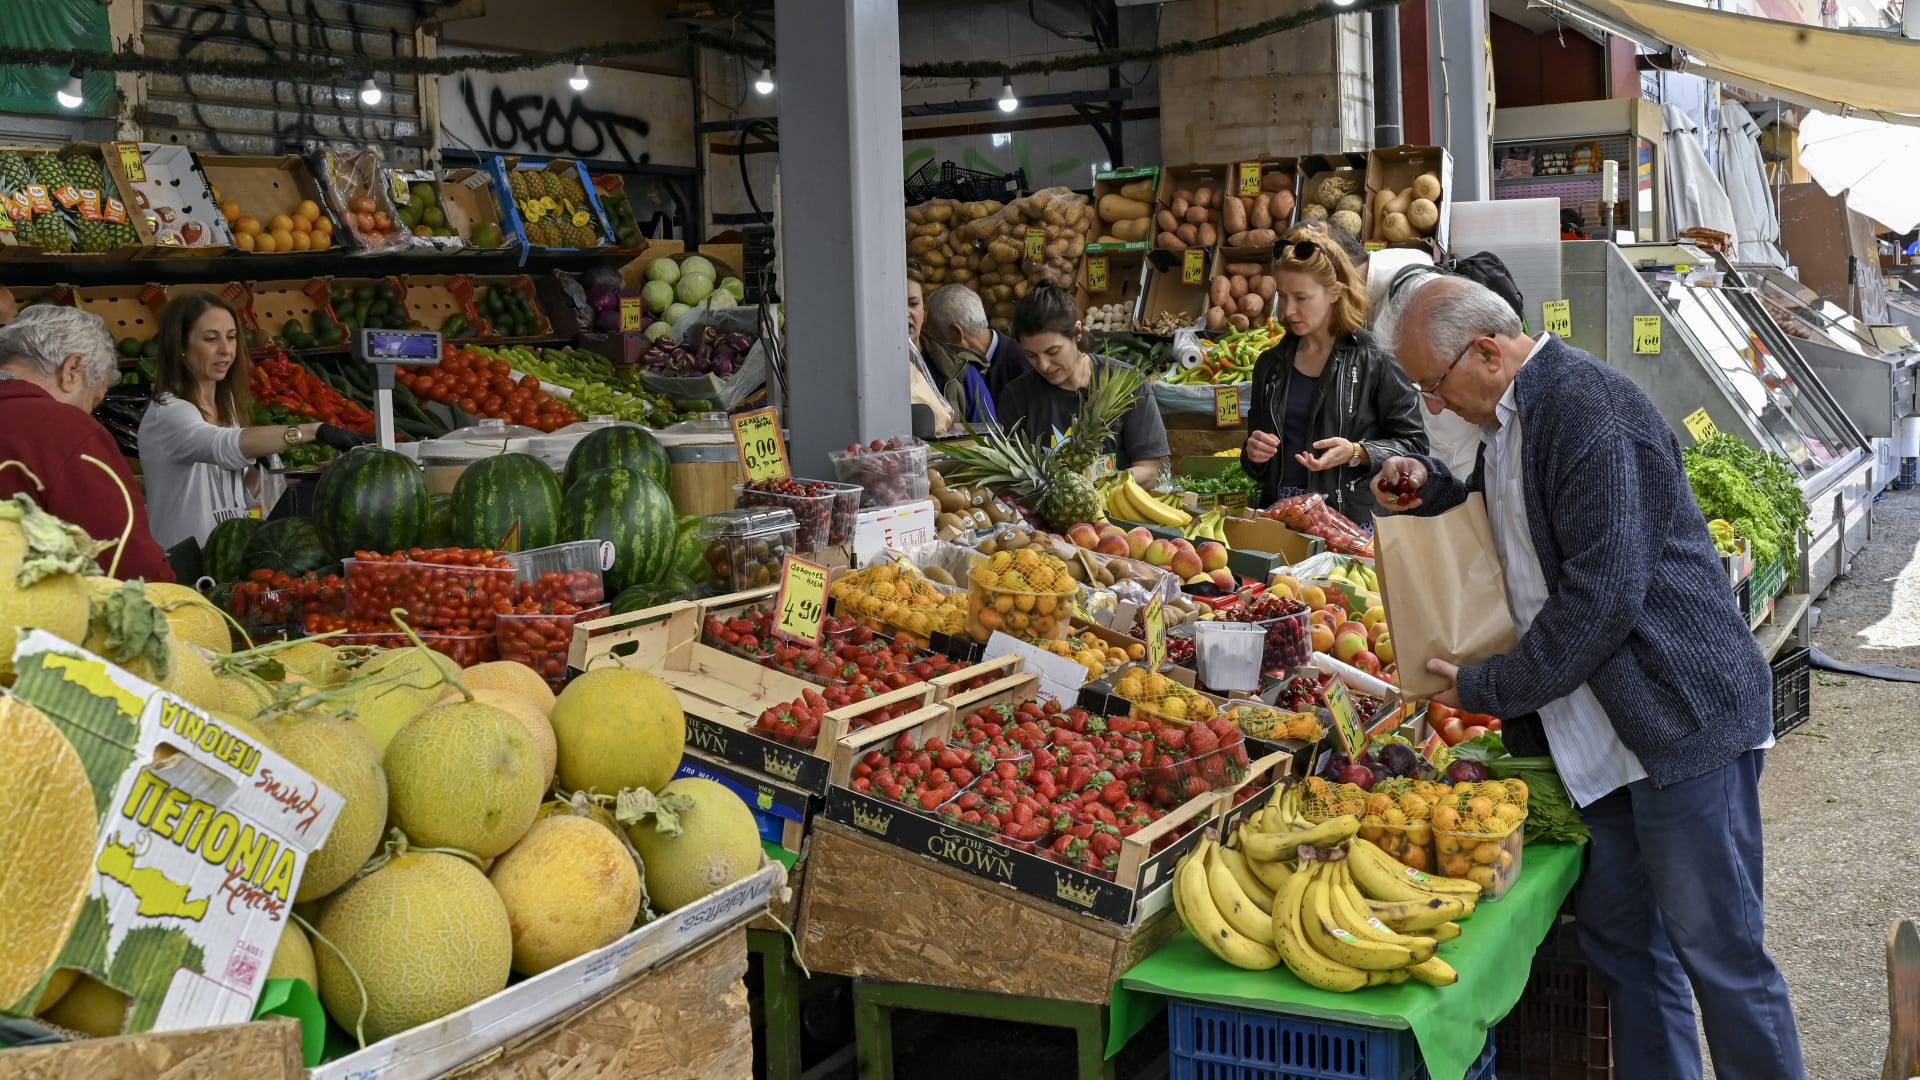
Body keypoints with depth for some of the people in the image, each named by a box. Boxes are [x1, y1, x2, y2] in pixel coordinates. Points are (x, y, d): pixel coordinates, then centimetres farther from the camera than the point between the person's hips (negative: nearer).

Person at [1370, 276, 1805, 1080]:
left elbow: (1603, 594, -23)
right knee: (1621, 939, 15)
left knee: (1719, 954, -3)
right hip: (1613, 733, 10)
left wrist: (1491, 689, -13)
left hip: (1683, 715, -10)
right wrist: (1431, 490, 9)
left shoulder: (1587, 408, -18)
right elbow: (1512, 529, 29)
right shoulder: (1509, 417, 13)